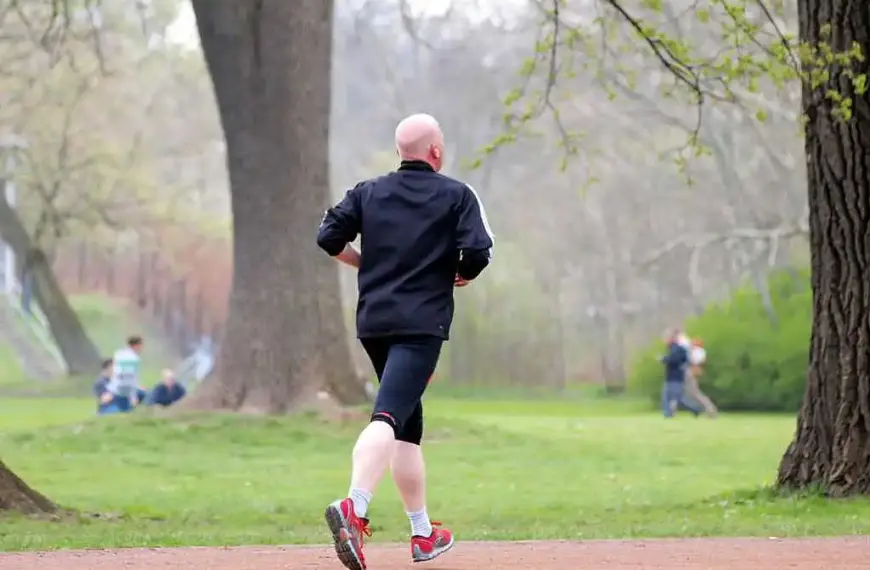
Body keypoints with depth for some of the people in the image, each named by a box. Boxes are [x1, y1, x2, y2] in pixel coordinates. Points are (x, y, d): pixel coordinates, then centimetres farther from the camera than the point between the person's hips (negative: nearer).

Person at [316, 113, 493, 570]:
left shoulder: (368, 192, 12)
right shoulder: (456, 195, 2)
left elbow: (329, 237, 6)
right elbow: (478, 252, -9)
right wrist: (460, 274, 12)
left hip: (372, 323, 6)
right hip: (422, 324, -6)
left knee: (408, 425, 17)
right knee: (389, 416, -21)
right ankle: (353, 507, -43)